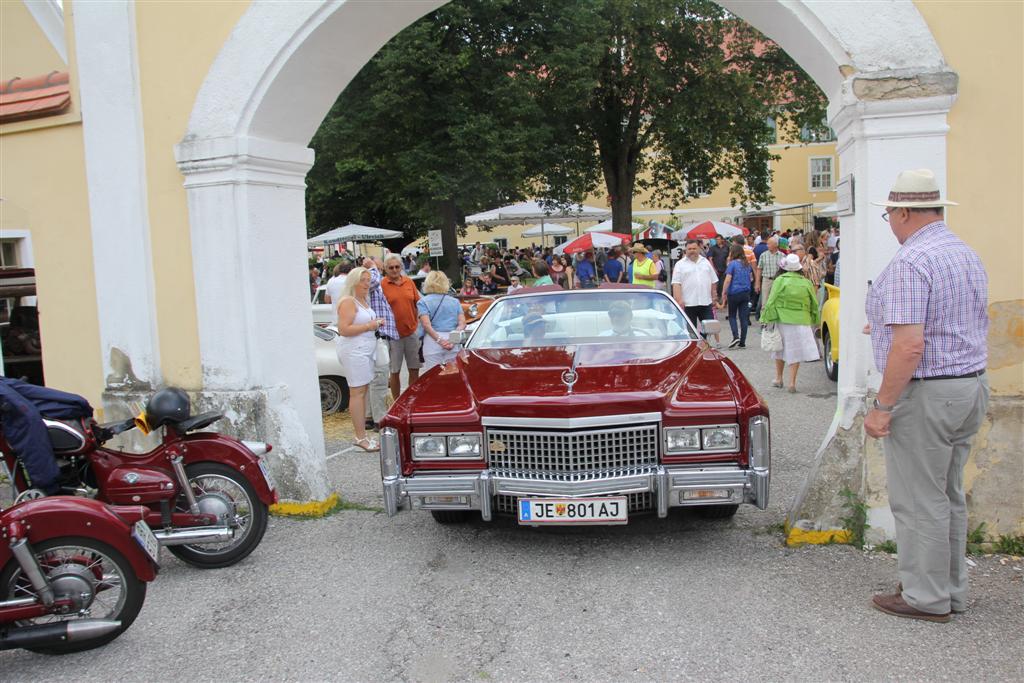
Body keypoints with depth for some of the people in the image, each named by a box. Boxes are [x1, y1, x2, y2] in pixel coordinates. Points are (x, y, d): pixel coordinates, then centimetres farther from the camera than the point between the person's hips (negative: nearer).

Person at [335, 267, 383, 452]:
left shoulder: (364, 300, 17)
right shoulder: (348, 301, -12)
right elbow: (343, 329, -20)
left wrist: (376, 323, 13)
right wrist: (369, 326, -16)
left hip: (365, 350, 9)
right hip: (353, 351, -9)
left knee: (362, 391, 10)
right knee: (357, 392, -8)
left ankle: (360, 431, 15)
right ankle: (360, 437, -6)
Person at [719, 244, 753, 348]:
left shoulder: (732, 264, -9)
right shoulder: (747, 264, 9)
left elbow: (727, 280, -13)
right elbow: (751, 278, 19)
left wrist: (723, 293, -8)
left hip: (734, 293, -5)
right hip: (746, 293, 5)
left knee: (732, 316, 9)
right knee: (743, 317, 5)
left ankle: (736, 336, -10)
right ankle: (742, 343, 6)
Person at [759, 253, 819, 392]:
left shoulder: (780, 280, -5)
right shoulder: (806, 282, 5)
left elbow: (772, 301, -7)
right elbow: (814, 304, 11)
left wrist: (766, 318, -1)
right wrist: (814, 321, 22)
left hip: (782, 320, -1)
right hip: (801, 322, 1)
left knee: (780, 349, 16)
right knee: (795, 351, 6)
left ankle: (778, 378, 25)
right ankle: (792, 383, 2)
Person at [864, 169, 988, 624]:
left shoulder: (911, 261, -19)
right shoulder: (968, 254, 11)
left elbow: (910, 346, -25)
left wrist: (882, 407, -19)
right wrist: (890, 326, 30)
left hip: (926, 394, -10)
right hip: (972, 386, 10)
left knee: (918, 500, 2)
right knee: (949, 495, 19)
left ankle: (927, 598, 14)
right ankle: (952, 589, 30)